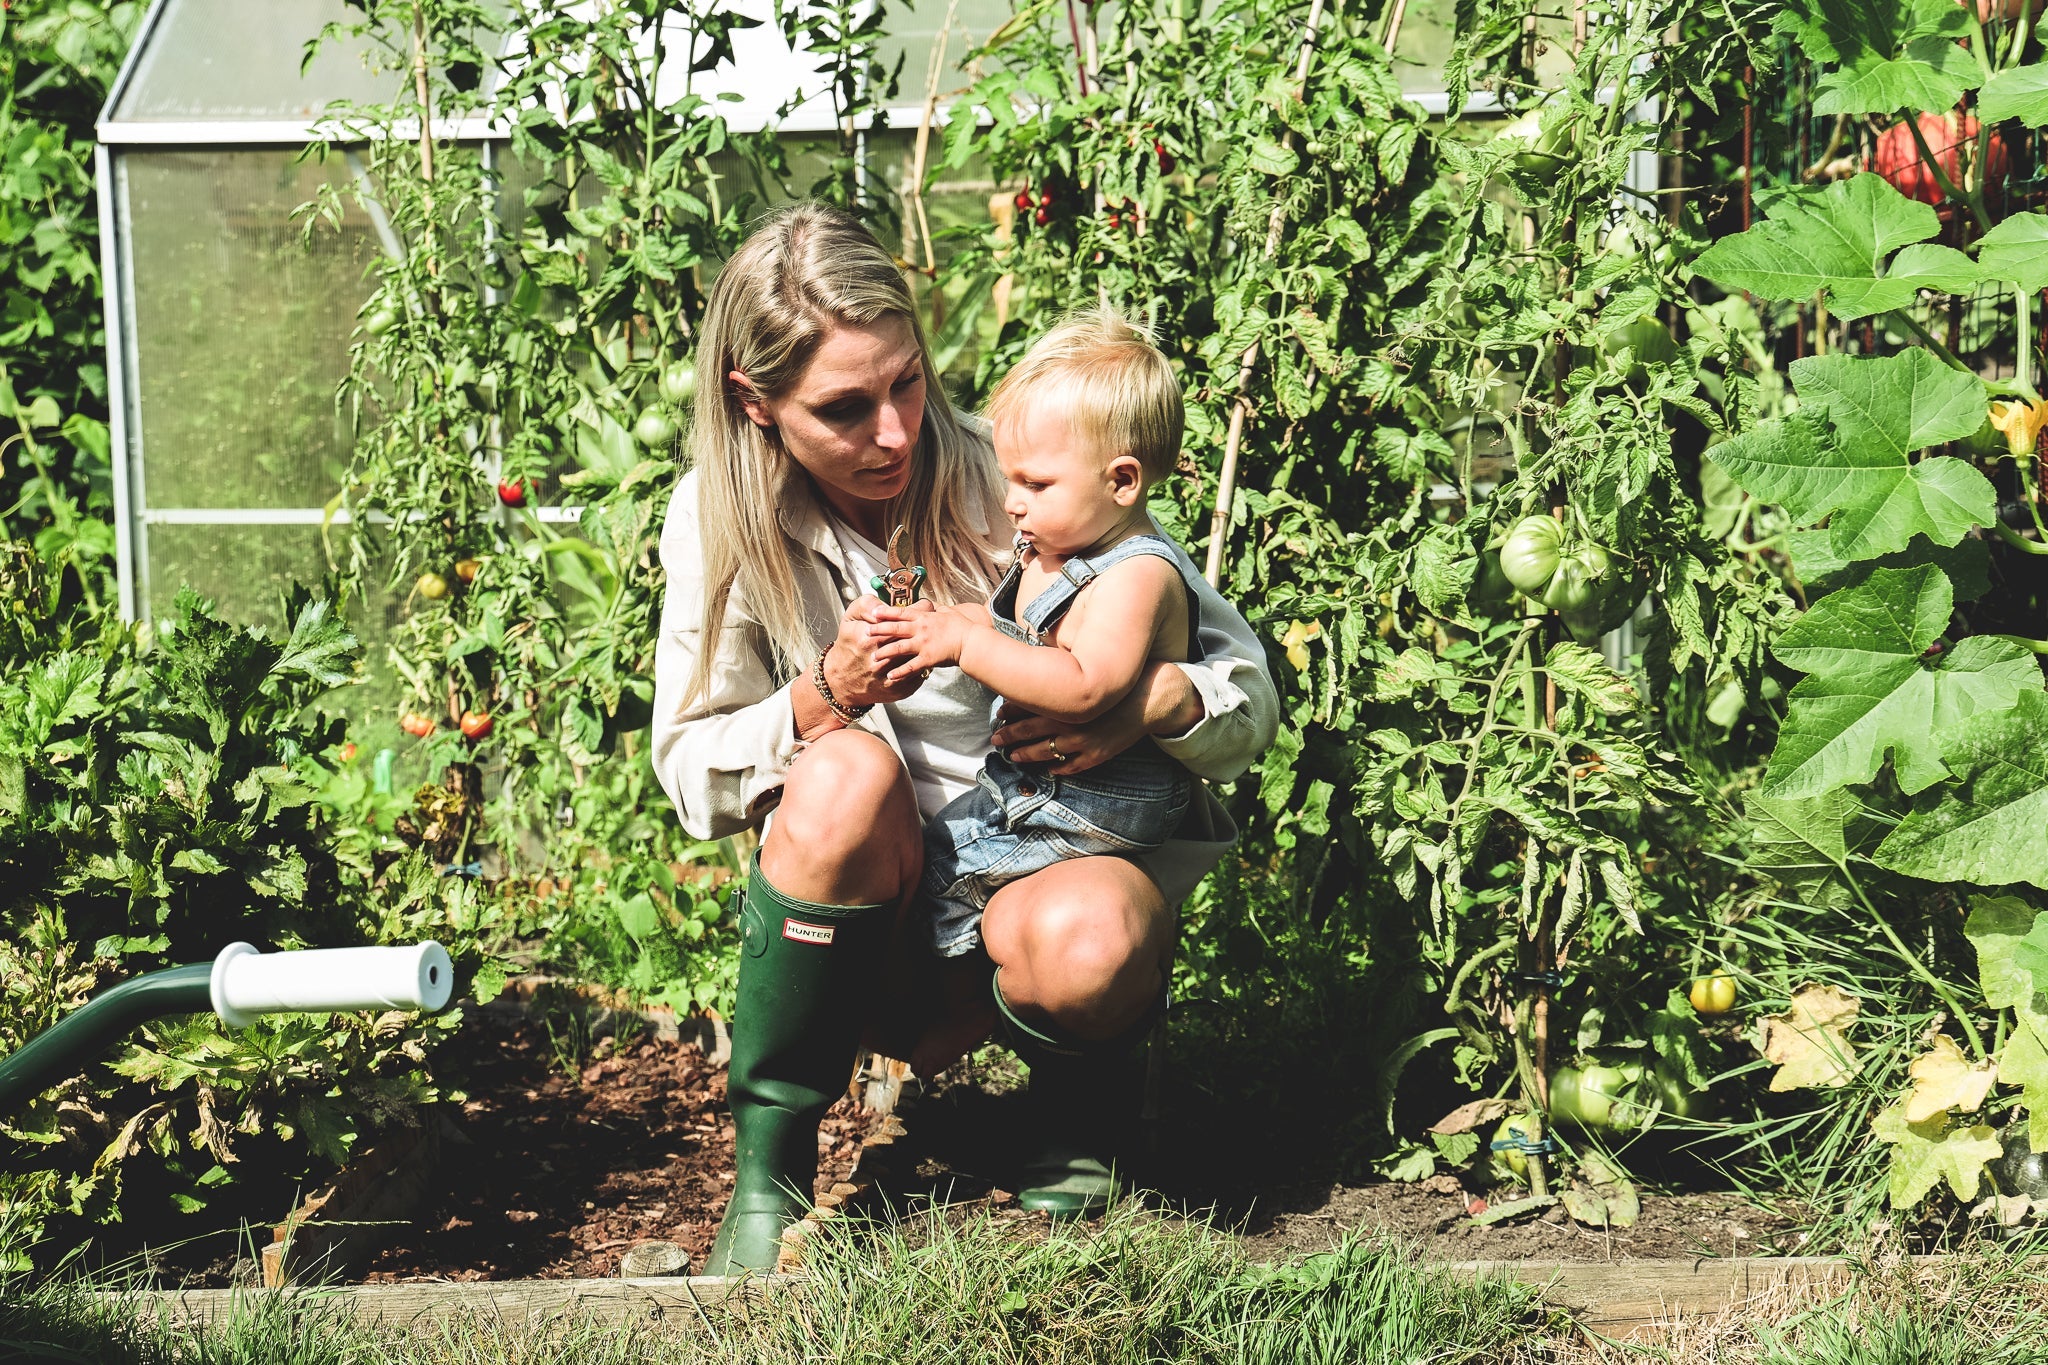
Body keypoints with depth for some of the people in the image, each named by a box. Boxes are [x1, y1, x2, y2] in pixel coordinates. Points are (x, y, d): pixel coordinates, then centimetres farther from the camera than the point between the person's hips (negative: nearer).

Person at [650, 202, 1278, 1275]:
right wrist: (822, 698, -22)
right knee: (846, 773, -33)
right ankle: (766, 1175, -17)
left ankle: (1068, 1119, 2)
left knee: (1073, 943, -37)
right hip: (877, 920, 1)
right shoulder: (721, 521, -5)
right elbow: (690, 774, -3)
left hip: (1071, 848, -1)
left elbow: (1250, 687, -6)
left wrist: (1159, 702, -30)